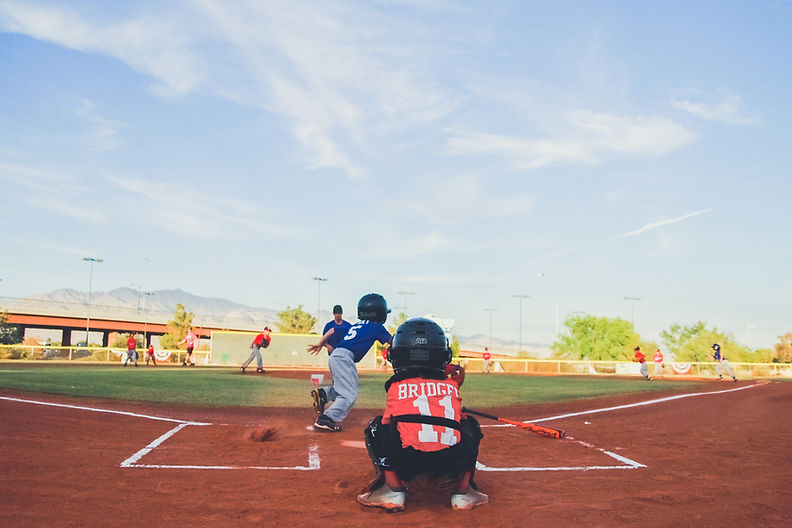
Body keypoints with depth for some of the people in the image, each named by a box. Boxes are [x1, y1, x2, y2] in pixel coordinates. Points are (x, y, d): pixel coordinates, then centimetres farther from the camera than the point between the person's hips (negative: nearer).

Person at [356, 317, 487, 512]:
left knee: (377, 427, 26)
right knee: (470, 425, 33)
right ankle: (462, 492, 23)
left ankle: (394, 490, 10)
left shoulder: (396, 386, 18)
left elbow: (388, 422, 28)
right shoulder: (452, 383, 22)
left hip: (407, 461, -2)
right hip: (453, 461, 2)